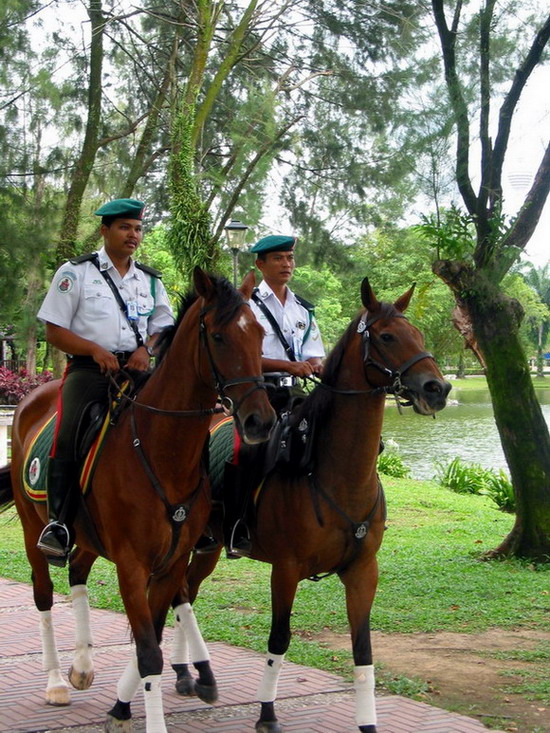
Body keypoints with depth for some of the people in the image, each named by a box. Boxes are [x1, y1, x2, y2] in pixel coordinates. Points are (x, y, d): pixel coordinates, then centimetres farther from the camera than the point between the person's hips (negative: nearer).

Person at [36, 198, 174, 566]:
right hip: (88, 369, -4)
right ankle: (59, 523, -22)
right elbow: (54, 331, 2)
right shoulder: (76, 272, 7)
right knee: (68, 435, -26)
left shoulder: (150, 280, 20)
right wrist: (95, 349, -14)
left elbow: (164, 329, 20)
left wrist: (146, 349, -4)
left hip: (136, 369, 4)